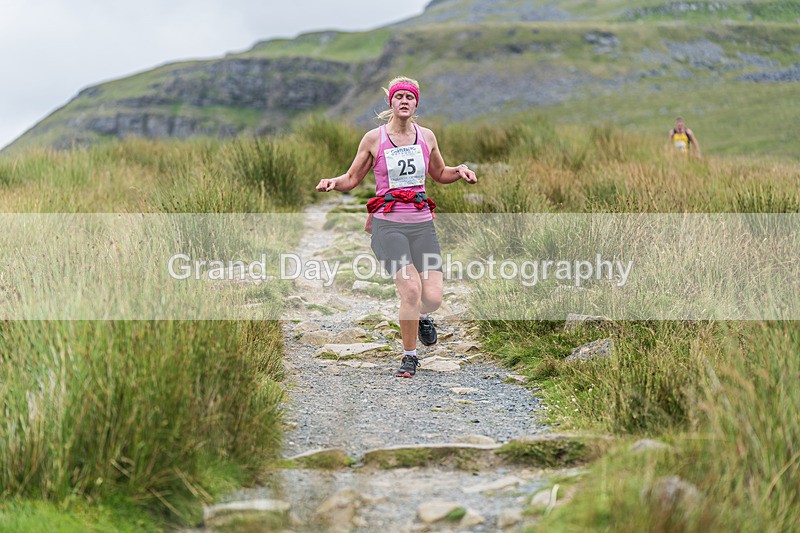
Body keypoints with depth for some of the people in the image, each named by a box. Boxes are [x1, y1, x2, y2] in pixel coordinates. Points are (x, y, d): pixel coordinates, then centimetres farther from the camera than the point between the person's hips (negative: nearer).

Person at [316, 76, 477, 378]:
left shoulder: (426, 136, 10)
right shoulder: (373, 138, 2)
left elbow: (439, 174, 25)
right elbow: (352, 179, 10)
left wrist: (460, 171, 5)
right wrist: (332, 182, -11)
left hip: (421, 223, 3)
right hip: (388, 224, -3)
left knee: (433, 297, -9)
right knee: (411, 288, -21)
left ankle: (422, 316, 30)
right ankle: (409, 357, -1)